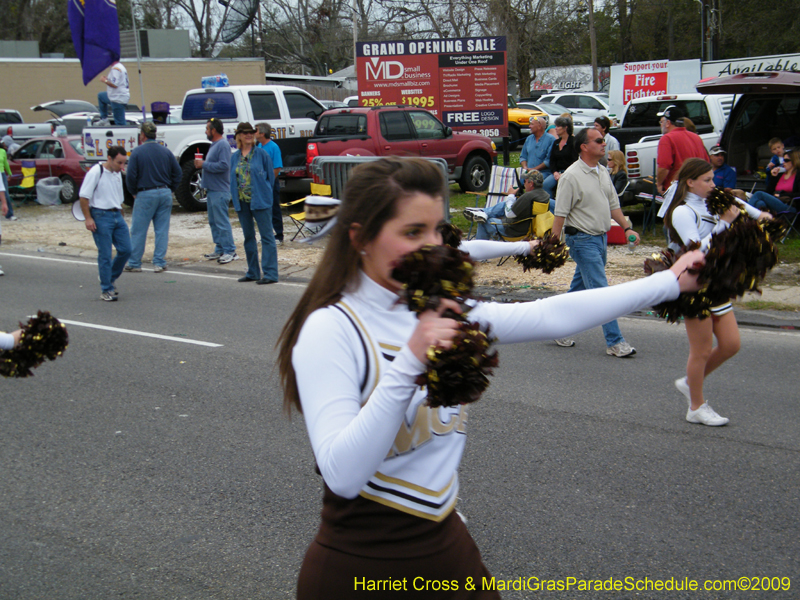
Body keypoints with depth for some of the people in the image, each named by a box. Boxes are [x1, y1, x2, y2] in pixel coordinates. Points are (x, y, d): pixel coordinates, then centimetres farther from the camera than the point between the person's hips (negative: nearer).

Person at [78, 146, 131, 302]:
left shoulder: (118, 174, 14)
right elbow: (84, 196, -11)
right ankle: (106, 290, 6)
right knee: (105, 255, -3)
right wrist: (88, 218, -14)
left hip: (117, 215, 7)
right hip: (101, 216, -7)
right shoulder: (96, 172, -10)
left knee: (126, 250, 3)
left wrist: (122, 218, 22)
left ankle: (110, 278, 23)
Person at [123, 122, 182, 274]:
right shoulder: (166, 151, 6)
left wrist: (134, 192, 6)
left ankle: (134, 263, 9)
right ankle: (159, 263, 7)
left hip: (145, 195, -4)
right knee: (162, 230, 7)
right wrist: (169, 190, 14)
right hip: (165, 194, 4)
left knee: (138, 231, 4)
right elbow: (178, 173, 7)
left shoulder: (137, 152, -7)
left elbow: (130, 176, -9)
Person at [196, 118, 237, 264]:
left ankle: (230, 251, -8)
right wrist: (202, 164, 12)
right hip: (212, 189, 11)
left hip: (220, 191, -11)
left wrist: (204, 164, -18)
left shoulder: (223, 145, -14)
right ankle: (219, 250, 20)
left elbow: (223, 165, -25)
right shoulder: (214, 145, 19)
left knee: (222, 222, -10)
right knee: (214, 222, 13)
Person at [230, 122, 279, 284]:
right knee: (248, 237, 12)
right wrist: (235, 197, 5)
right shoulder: (235, 157, 10)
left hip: (260, 201, -5)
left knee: (266, 236, -6)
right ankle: (252, 272, 21)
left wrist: (264, 194, 0)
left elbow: (271, 176, 1)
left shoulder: (261, 153, -3)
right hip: (242, 202, 6)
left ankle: (270, 273, -6)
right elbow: (232, 179, 16)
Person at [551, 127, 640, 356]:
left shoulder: (603, 172, 10)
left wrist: (626, 228, 9)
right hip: (582, 240, -8)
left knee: (579, 289, 15)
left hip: (601, 237, 8)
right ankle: (614, 342, -6)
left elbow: (613, 204, 18)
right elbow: (560, 214, -16)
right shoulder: (571, 176, -15)